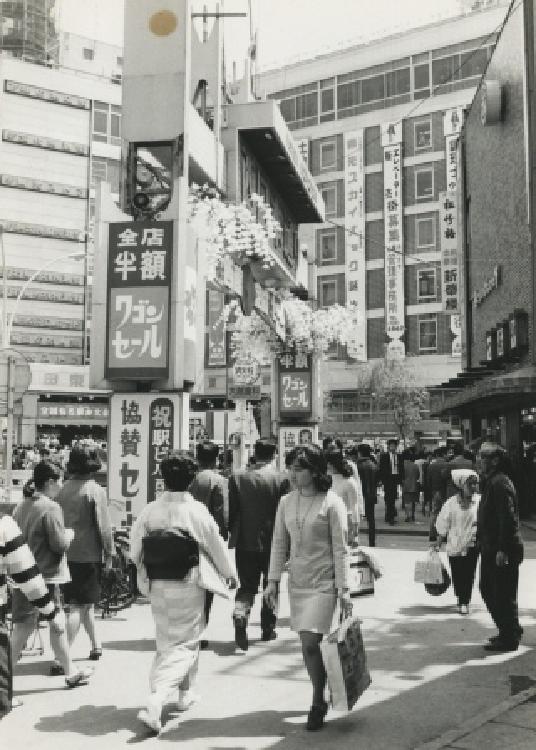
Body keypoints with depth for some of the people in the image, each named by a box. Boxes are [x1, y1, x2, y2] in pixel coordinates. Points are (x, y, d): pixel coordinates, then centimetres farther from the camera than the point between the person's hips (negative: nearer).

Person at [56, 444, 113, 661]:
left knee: (85, 602, 18)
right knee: (79, 605, 1)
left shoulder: (63, 489, 3)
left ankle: (96, 646, 31)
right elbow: (103, 525, -13)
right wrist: (109, 553, -4)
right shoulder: (95, 490, -12)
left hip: (67, 554, 6)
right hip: (89, 554, -5)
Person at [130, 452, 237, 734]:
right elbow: (216, 547, -4)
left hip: (156, 587, 4)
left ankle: (185, 693, 37)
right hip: (187, 588, -3)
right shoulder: (198, 512, -14)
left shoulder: (149, 511, -8)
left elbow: (134, 551, -2)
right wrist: (230, 574, 14)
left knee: (167, 639, 22)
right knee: (185, 643, 6)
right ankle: (155, 702, -9)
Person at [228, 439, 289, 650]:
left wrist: (232, 534, 12)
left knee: (247, 586, 9)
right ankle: (268, 628, 24)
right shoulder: (281, 479, -10)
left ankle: (240, 616, -17)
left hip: (245, 542, 1)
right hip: (272, 542, -1)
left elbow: (231, 510, -1)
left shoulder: (237, 476, -5)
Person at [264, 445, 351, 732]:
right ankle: (321, 695, 30)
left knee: (310, 644, -8)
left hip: (323, 583, -5)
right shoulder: (287, 501, 4)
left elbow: (341, 549, -9)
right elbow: (279, 543, 9)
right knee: (307, 645, 11)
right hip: (297, 582, 5)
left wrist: (344, 589, -11)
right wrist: (272, 580, 5)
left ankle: (318, 704, 11)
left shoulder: (331, 503, -10)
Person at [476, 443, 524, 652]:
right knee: (487, 589, 18)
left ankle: (509, 638, 13)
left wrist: (503, 550, -24)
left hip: (502, 551, -11)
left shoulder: (500, 483, -18)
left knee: (503, 595, 1)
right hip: (490, 549, 11)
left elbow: (508, 518, -23)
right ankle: (509, 631, 31)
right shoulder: (490, 482, 13)